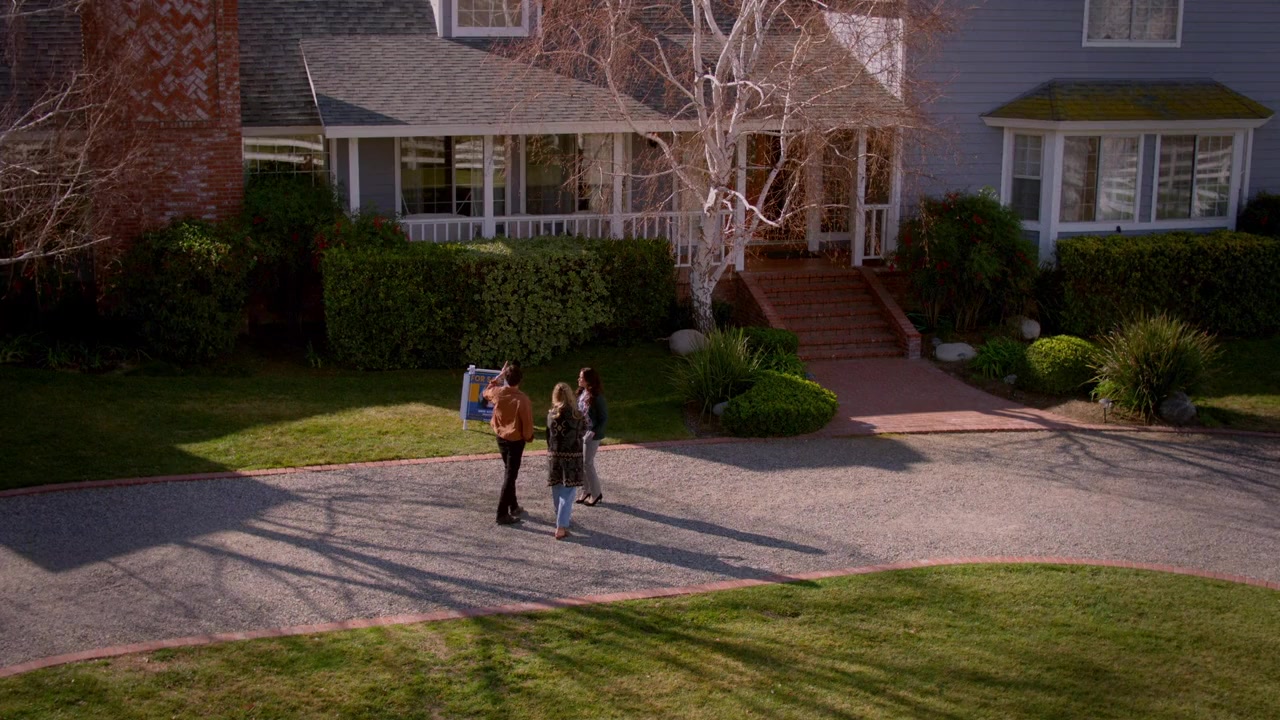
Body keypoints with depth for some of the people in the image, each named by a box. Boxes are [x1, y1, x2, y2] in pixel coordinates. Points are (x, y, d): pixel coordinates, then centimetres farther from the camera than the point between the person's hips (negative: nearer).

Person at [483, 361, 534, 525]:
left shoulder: (497, 393, -9)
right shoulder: (522, 399, -24)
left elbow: (486, 391, 18)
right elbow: (527, 422, -18)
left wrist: (500, 375, 18)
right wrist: (529, 437, 2)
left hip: (500, 437, 6)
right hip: (516, 440, -6)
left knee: (508, 472, 22)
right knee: (510, 476, -1)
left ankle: (513, 507, 32)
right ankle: (502, 514, -1)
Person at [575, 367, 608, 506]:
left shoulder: (597, 397, -20)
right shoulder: (582, 393, 1)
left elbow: (604, 418, -15)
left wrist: (593, 432, -22)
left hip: (592, 435, -7)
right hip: (580, 433, 7)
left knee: (587, 463, 0)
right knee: (580, 462, 12)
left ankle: (596, 493, 15)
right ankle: (586, 491, 27)